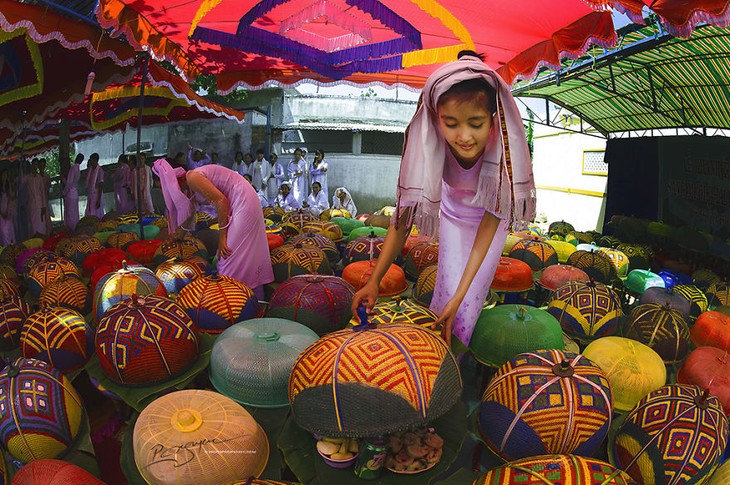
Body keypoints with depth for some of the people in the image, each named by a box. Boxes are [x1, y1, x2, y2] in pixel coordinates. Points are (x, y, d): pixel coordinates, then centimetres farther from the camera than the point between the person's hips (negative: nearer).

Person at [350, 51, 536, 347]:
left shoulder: (503, 147, -37)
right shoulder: (431, 146, -34)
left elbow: (489, 223, -33)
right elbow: (405, 214, -29)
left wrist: (459, 297, -38)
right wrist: (374, 280, -36)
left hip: (490, 219, -1)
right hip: (453, 215, 1)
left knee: (471, 298, 0)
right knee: (447, 291, -4)